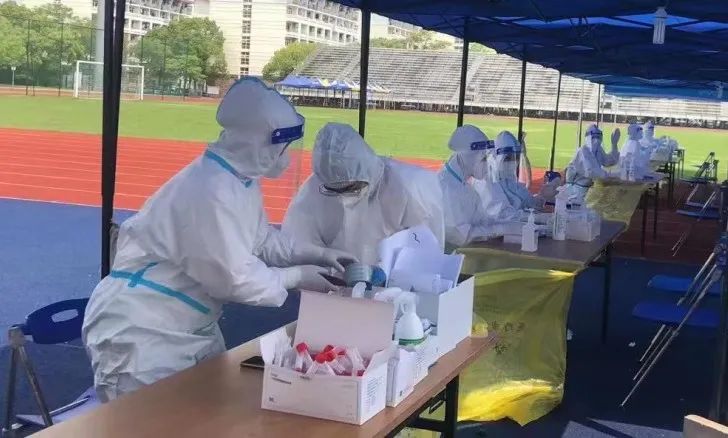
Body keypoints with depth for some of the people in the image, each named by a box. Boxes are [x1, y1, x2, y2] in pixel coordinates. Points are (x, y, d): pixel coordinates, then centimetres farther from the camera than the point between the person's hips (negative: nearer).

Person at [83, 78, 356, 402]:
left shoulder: (242, 179, 2)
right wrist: (296, 277, -13)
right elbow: (235, 279, -26)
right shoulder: (212, 192, -29)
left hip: (190, 328, 10)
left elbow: (263, 241, 14)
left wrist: (318, 255, 3)